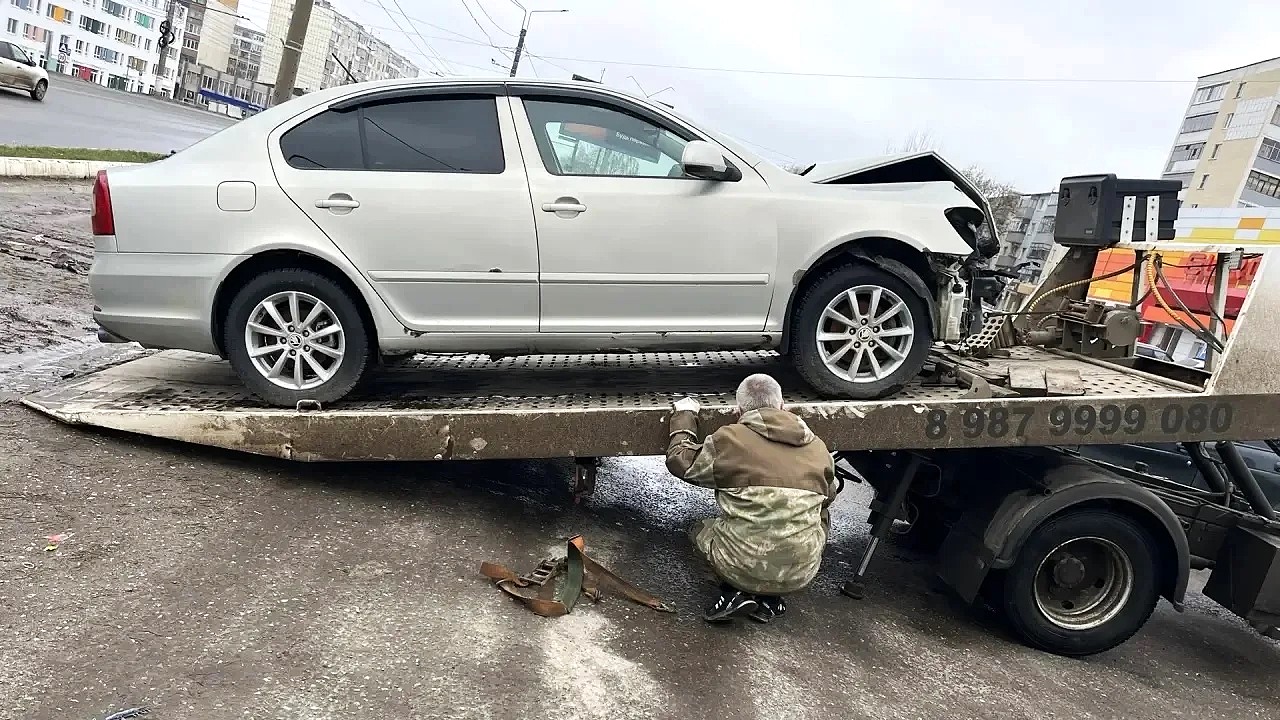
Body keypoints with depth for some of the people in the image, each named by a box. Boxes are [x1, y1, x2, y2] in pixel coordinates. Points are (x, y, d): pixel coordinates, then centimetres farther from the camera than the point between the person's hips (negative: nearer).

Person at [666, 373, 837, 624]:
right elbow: (829, 495, 23)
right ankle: (769, 598, 16)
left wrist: (684, 415, 25)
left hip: (743, 568, -1)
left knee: (700, 530, 29)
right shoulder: (818, 448, 6)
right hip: (801, 573, 2)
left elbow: (679, 461, 10)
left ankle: (735, 592, 5)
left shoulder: (728, 439, -4)